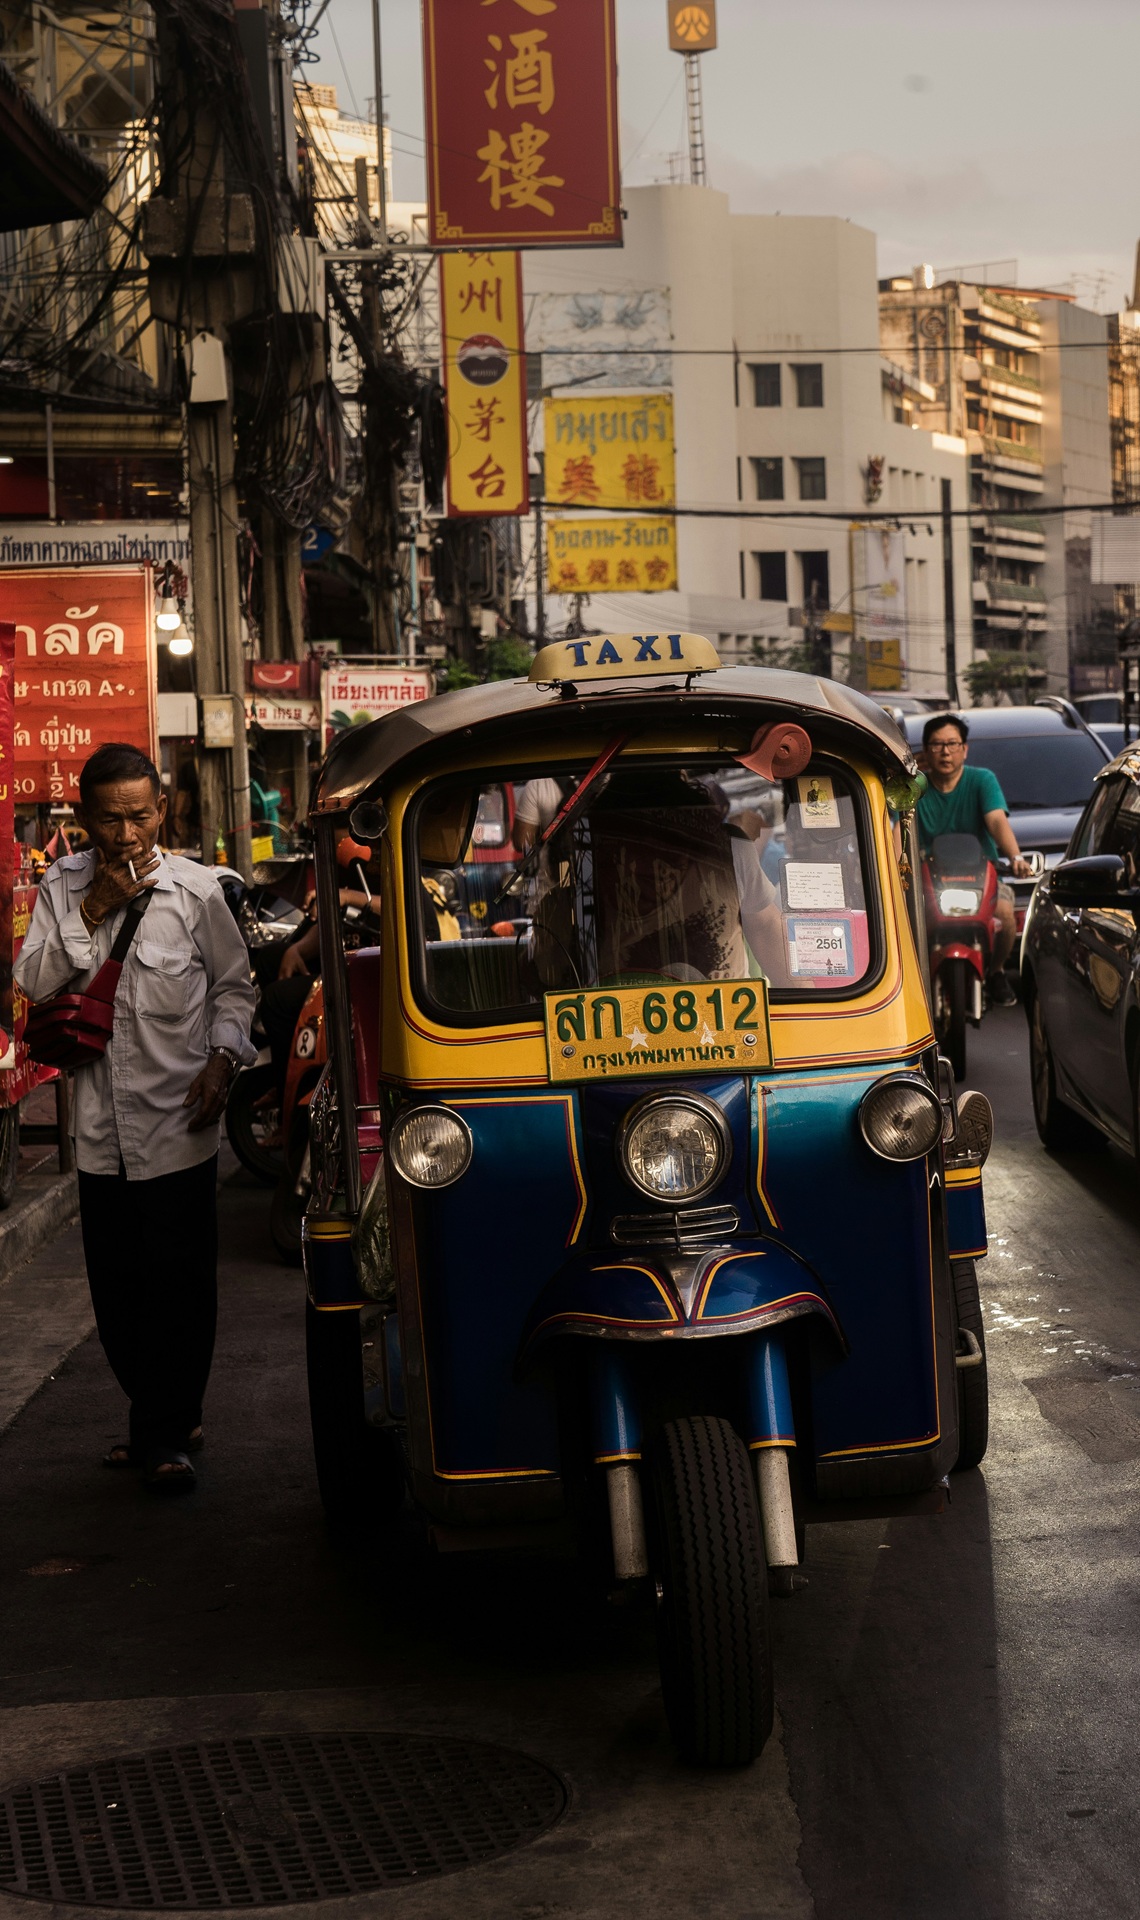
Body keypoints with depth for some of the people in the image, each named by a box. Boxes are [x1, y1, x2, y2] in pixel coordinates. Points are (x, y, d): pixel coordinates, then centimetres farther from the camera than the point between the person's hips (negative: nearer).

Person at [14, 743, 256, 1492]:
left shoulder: (194, 889, -3)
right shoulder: (62, 889, 4)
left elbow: (234, 985, 6)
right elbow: (33, 982, -4)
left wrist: (223, 1057, -8)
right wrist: (95, 910, -12)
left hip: (179, 1125, -3)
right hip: (102, 1126, 3)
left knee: (180, 1287, -1)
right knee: (118, 1289, 10)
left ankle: (164, 1432, 12)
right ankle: (167, 1422, 25)